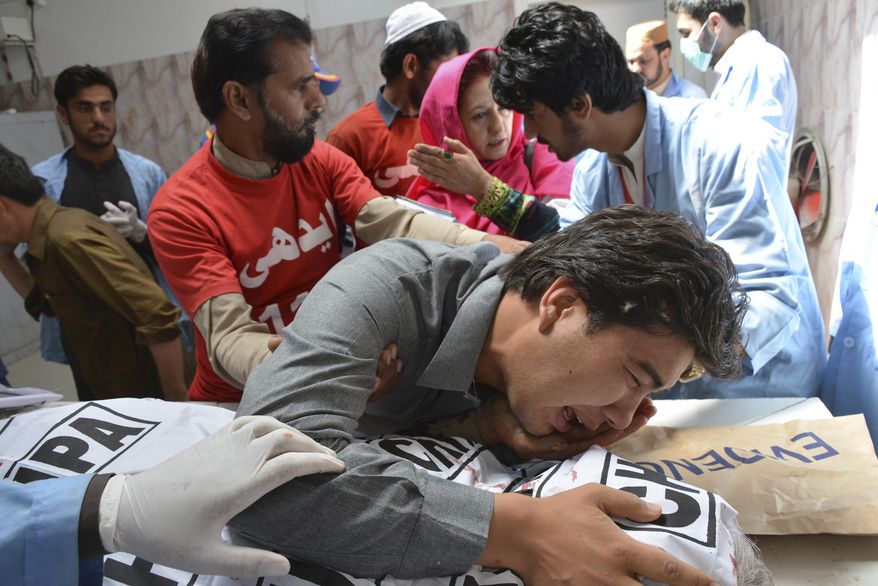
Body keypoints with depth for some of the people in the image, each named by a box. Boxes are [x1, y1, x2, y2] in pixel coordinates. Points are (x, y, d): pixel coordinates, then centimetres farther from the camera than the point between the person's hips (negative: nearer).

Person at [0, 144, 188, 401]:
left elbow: (159, 317, -29)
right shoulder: (63, 223, 6)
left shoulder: (68, 239, -22)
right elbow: (48, 305, 23)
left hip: (147, 395, -9)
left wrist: (178, 404, -23)